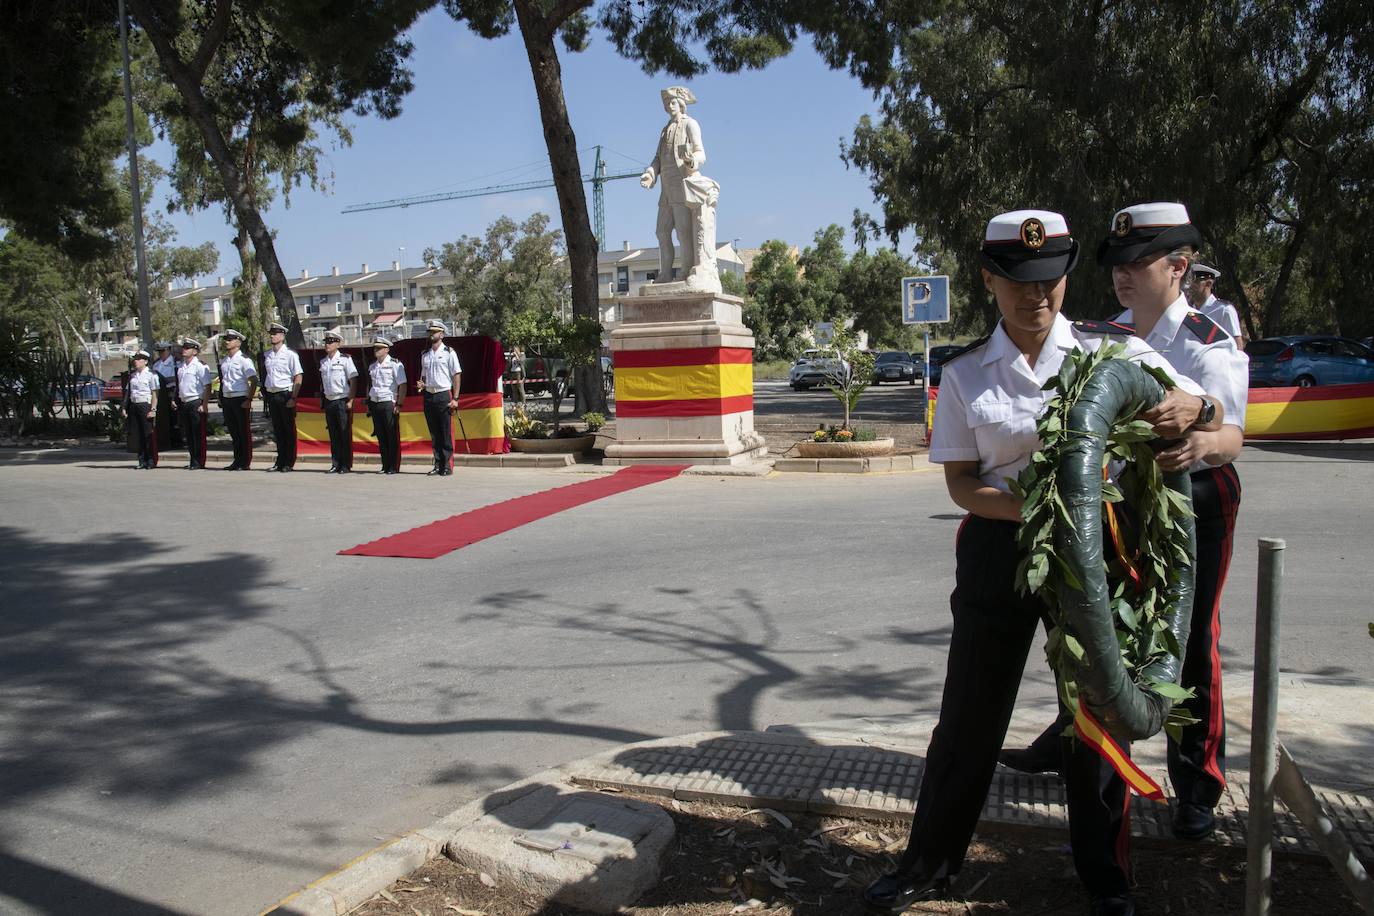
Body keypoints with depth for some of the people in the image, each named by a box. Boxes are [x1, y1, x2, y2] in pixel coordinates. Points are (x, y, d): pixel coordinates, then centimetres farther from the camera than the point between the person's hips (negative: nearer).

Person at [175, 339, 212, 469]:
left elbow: (207, 387, -12)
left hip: (196, 403, -8)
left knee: (198, 434, -4)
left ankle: (199, 462, 0)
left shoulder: (200, 366, -9)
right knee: (188, 434, 11)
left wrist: (204, 405, -17)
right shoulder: (181, 366, 14)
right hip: (183, 403, 8)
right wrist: (176, 400, 17)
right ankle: (192, 461, 17)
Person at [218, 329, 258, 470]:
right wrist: (221, 399, 15)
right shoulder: (223, 361, 14)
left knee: (244, 432, -1)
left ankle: (246, 463, 4)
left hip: (240, 400, -7)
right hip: (227, 400, 7)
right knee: (233, 432, 11)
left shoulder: (244, 360, -7)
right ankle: (237, 461, 19)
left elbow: (254, 381, -12)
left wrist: (249, 400, -16)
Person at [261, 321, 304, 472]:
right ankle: (280, 462, 16)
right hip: (271, 396, 6)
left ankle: (289, 463, 6)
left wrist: (293, 398, -15)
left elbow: (298, 377, -9)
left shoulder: (290, 354, -6)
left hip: (286, 395, -6)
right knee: (277, 430, 10)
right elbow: (265, 376, 19)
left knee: (289, 430, 1)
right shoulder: (267, 355, 11)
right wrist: (264, 394, 10)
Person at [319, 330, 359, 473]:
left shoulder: (345, 359, -4)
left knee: (345, 434, -2)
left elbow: (353, 381, -6)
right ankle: (336, 464, 11)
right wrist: (322, 402, 14)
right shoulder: (323, 362, 13)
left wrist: (350, 401, -11)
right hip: (329, 401, 5)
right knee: (333, 435, 7)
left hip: (342, 401, -5)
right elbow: (322, 383, 19)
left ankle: (346, 465, 3)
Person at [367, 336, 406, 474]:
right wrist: (368, 403, 17)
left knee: (393, 437, -4)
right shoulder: (372, 366, 16)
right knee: (381, 437, 7)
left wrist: (399, 405, -13)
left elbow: (402, 386, -8)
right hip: (375, 404, 6)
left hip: (389, 404, -6)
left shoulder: (395, 364, -4)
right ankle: (385, 466, 13)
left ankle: (394, 467, 1)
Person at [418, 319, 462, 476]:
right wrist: (422, 384, 2)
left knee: (446, 433, -5)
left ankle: (447, 466, -2)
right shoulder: (425, 355, 15)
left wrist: (455, 398, -11)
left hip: (444, 395, -5)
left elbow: (457, 375, -5)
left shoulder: (448, 352, -1)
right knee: (434, 433, 7)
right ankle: (437, 466, 12)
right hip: (429, 396, 6)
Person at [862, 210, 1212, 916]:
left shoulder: (1112, 350, 0)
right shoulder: (966, 375, 0)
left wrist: (1188, 408, -24)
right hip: (999, 549, 0)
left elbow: (1196, 406, 1)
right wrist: (1032, 508, -20)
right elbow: (961, 484, -1)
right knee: (969, 713, 8)